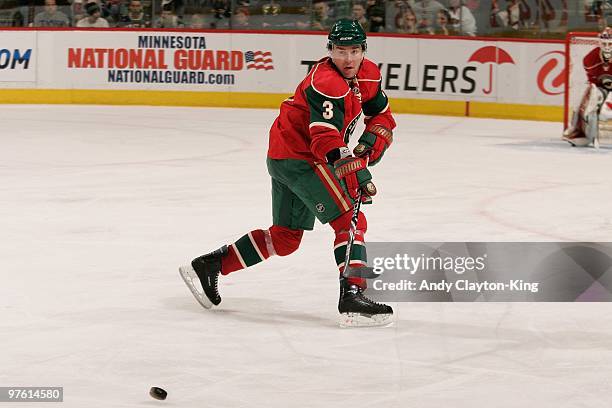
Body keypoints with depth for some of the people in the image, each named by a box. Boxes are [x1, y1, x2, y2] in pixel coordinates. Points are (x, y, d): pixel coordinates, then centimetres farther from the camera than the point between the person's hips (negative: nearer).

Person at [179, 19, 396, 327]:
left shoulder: (367, 74, 5)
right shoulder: (327, 82, -24)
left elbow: (382, 116, 16)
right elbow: (328, 143, -31)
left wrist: (371, 144, -3)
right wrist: (358, 178, -35)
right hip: (299, 157, -10)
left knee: (286, 237, 17)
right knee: (350, 221, -16)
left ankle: (209, 265, 22)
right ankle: (352, 295, -24)